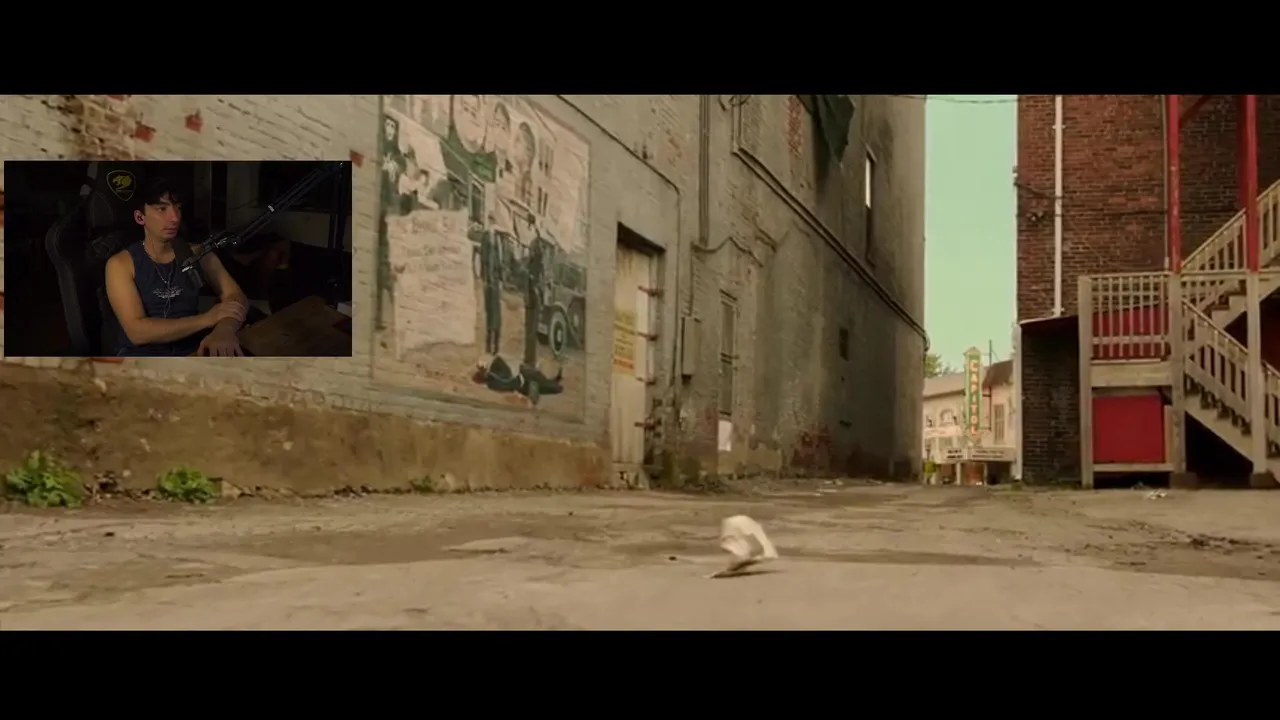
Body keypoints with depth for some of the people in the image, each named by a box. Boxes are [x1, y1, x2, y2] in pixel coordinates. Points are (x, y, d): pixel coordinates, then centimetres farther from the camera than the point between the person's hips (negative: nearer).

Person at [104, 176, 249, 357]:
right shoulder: (121, 263, 0)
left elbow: (236, 296, -1)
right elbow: (137, 332, -11)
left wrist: (224, 330, -25)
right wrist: (207, 319, -18)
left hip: (192, 351, 3)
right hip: (142, 354, -3)